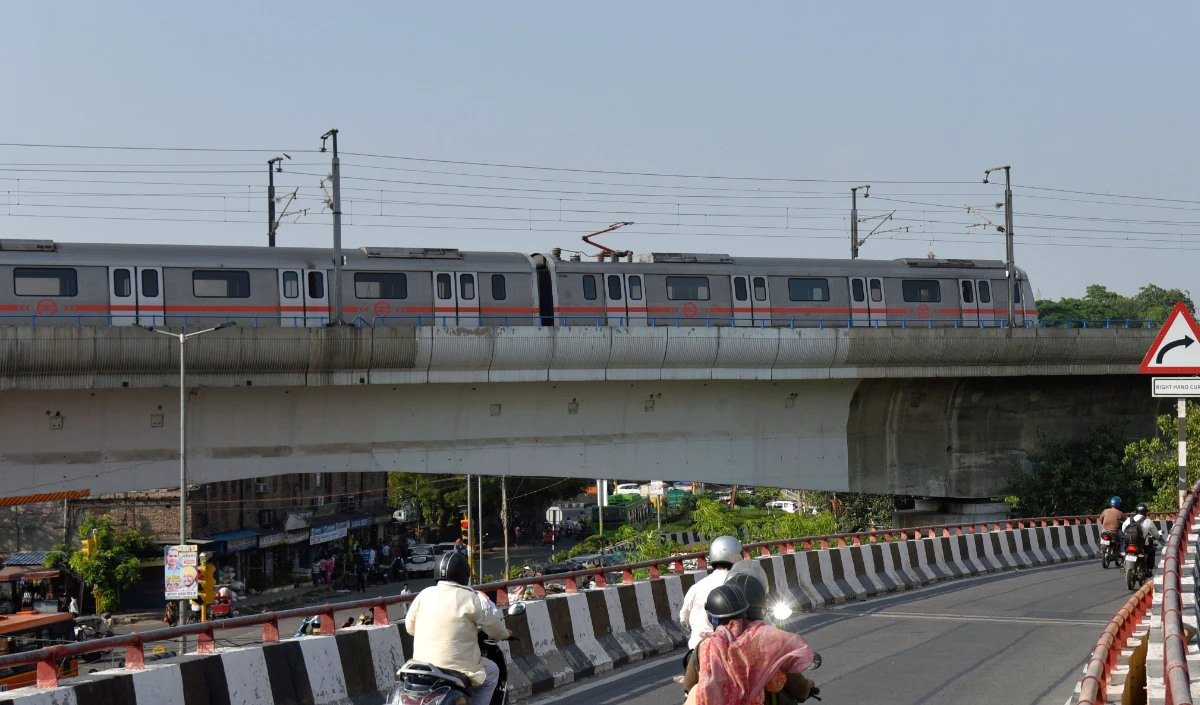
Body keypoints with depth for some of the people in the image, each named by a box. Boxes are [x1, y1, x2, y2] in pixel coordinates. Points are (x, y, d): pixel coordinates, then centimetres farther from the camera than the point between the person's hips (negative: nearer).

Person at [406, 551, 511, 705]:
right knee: (492, 671, 22)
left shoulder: (424, 595, 3)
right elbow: (496, 631, 1)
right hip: (458, 671, -4)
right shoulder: (471, 599, -8)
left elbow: (410, 627, 14)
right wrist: (505, 633, 24)